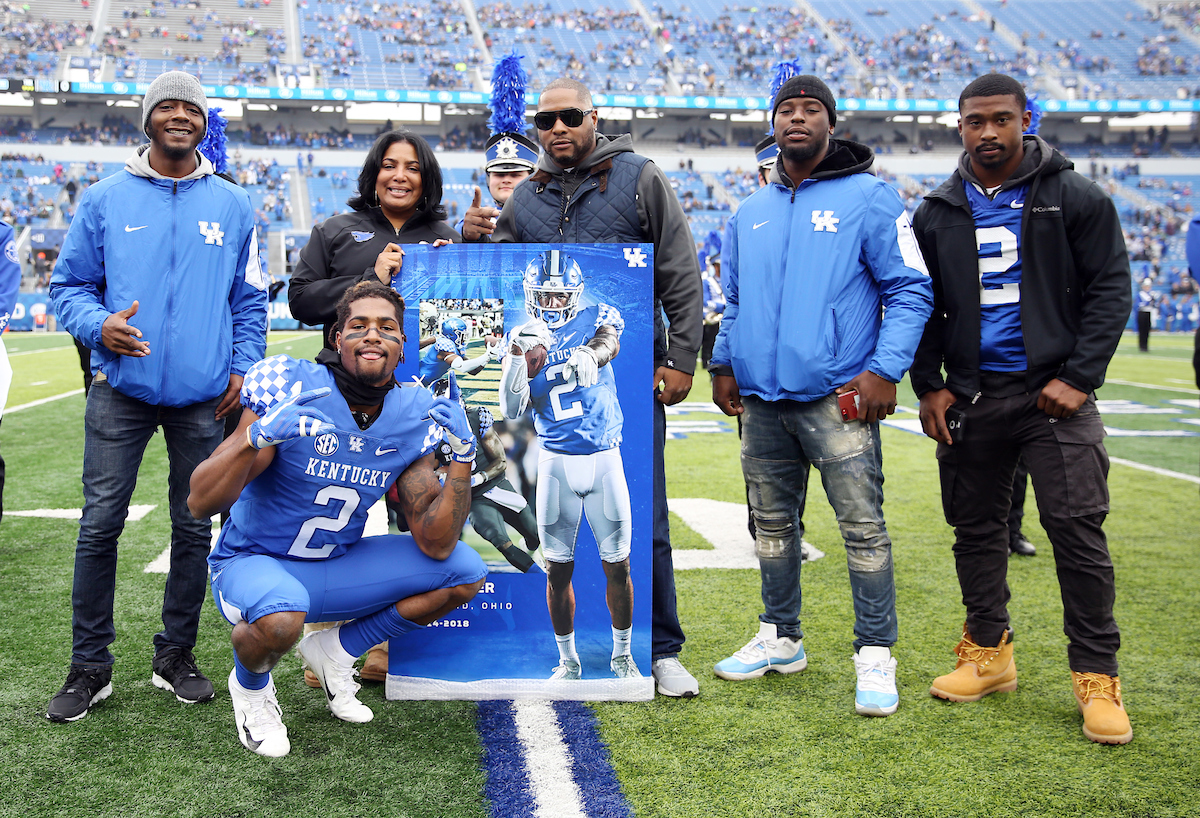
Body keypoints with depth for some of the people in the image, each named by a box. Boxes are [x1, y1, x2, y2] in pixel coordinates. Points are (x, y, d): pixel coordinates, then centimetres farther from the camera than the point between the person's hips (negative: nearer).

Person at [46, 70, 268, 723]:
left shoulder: (232, 206, 9)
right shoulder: (105, 200, 5)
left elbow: (250, 299, 13)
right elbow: (69, 284, 8)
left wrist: (243, 368, 1)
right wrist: (99, 325, -13)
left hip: (204, 397, 1)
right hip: (121, 388, -1)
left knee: (194, 528, 7)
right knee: (100, 524, -3)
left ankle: (175, 656, 22)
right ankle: (90, 667, 10)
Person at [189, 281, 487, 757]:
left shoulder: (412, 419, -7)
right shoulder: (290, 389, -20)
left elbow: (436, 544, -10)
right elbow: (201, 503, -22)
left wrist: (463, 456, -21)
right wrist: (257, 437, -39)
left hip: (337, 569, 5)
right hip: (253, 562, -5)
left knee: (465, 573, -8)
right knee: (282, 616, -39)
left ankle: (336, 650, 11)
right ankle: (250, 684, 1)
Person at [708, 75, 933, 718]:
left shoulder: (869, 198, -1)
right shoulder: (749, 214, 16)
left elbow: (911, 289, -3)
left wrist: (885, 369, -13)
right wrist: (724, 363, 11)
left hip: (837, 399, -5)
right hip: (761, 399, 6)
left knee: (863, 528, -4)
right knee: (773, 523, 13)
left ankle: (875, 657, 6)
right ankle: (779, 639, 27)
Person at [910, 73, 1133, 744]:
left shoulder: (1076, 199, 1)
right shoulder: (938, 215, 9)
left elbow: (1111, 290, -2)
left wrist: (1079, 376, -11)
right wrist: (930, 384, 3)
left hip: (1054, 393, -3)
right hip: (969, 397, 4)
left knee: (1079, 529, -7)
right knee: (976, 528, 10)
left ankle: (1098, 675, 4)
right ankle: (989, 652, 25)